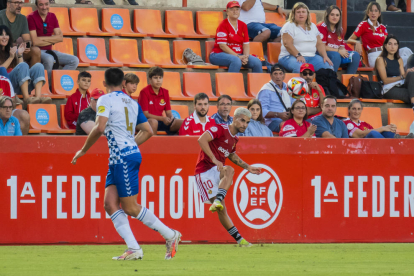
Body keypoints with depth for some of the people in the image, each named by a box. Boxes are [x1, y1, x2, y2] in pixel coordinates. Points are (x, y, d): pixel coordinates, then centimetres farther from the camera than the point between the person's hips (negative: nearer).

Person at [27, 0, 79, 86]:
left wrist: (42, 38, -11)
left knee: (74, 60, -9)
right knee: (49, 59, -39)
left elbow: (60, 38, 1)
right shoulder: (31, 17, -10)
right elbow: (35, 42, -17)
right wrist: (52, 40, -6)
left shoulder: (52, 17, 8)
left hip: (49, 51, 7)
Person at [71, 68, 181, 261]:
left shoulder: (106, 100, -7)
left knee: (130, 208, -3)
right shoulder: (132, 102, 17)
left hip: (123, 158, -9)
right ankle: (133, 248, -6)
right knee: (110, 204, 3)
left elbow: (99, 128, -20)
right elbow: (147, 131, 19)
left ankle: (170, 235, 5)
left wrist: (83, 150, -9)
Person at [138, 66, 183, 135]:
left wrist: (171, 118, -14)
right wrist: (162, 118, -21)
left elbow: (168, 112, 11)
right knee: (153, 122, -42)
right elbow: (145, 114, -12)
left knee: (183, 123, -12)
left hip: (160, 121, 6)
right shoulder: (144, 92, -8)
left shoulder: (165, 92, 10)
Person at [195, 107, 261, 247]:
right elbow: (202, 139, -28)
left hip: (217, 171, 8)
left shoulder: (234, 138, 12)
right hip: (204, 171, -8)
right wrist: (214, 159, -35)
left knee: (229, 171, -21)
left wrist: (248, 167, 23)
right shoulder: (221, 129, -13)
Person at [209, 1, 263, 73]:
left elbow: (246, 44, 7)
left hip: (239, 55, 6)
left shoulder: (243, 25, 11)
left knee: (257, 62, -17)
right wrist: (238, 56, -19)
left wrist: (246, 57, -14)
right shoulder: (223, 25, -7)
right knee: (236, 61, -38)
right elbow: (222, 45, -14)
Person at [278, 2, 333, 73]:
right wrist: (298, 55, -22)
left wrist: (325, 56, 1)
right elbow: (287, 43, -11)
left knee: (328, 67, -20)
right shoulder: (289, 26, 1)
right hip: (291, 56, -6)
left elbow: (319, 43, 17)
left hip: (311, 56, 6)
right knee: (300, 67, -41)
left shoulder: (313, 26, 20)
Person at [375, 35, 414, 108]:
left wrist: (407, 74, -12)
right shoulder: (381, 59, 4)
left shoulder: (399, 60, 22)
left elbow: (403, 75, 13)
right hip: (388, 90, -6)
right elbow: (385, 80, -5)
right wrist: (402, 77, -11)